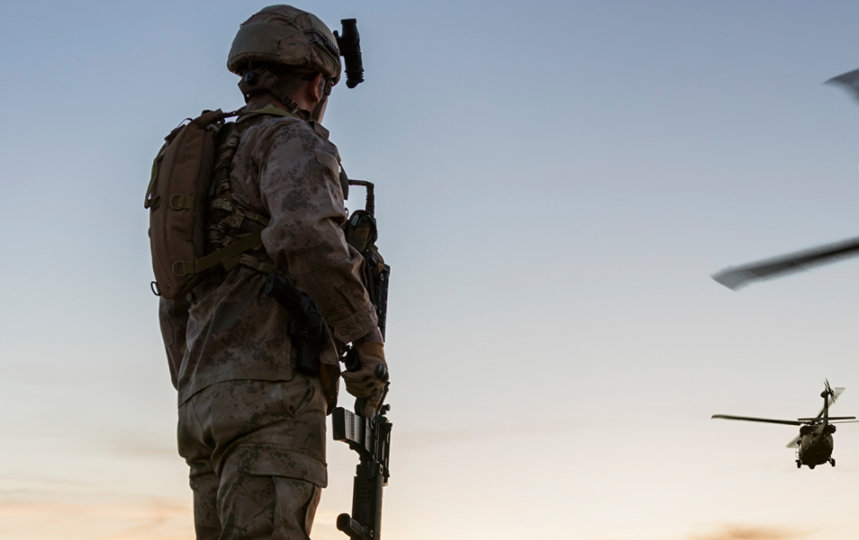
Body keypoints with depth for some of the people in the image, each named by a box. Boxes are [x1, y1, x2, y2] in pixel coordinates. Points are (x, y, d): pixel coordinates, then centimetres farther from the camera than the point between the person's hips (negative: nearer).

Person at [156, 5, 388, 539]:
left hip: (206, 396, 9)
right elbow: (305, 236, -22)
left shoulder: (209, 164, 28)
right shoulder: (291, 140, 1)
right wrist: (367, 340, -13)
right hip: (272, 388, -9)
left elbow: (174, 306, 28)